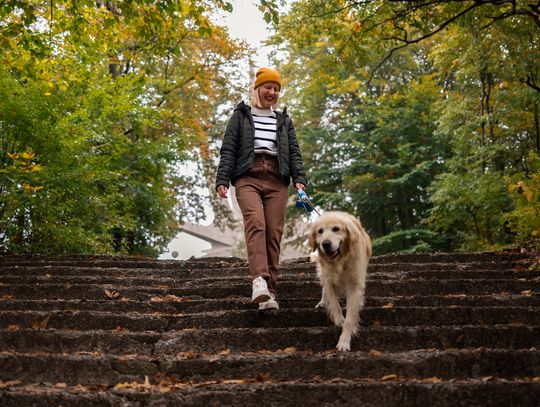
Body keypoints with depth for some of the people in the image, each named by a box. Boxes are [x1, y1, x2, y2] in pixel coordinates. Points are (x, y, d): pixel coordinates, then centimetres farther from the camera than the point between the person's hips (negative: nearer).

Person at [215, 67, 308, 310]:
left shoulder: (284, 121, 25)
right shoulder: (241, 116, 17)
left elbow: (294, 153, 17)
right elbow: (228, 150, 8)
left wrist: (299, 179, -1)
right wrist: (222, 179, -5)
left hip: (277, 180, 3)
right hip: (248, 178, -3)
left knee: (274, 233, -8)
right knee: (256, 223, -27)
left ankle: (269, 292, -6)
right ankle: (259, 281, -43)